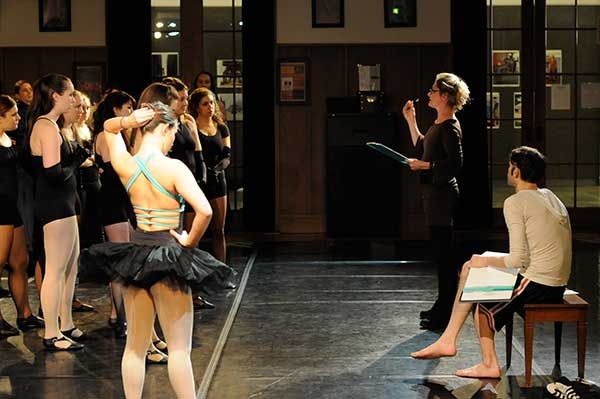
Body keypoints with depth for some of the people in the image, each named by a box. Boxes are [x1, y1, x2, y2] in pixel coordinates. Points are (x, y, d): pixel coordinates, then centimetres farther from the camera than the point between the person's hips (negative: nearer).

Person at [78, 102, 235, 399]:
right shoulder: (174, 167, -16)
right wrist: (190, 241, -10)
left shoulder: (125, 164, -1)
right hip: (168, 257, -5)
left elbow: (108, 127, 20)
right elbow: (205, 211, -27)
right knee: (179, 348, 0)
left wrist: (127, 121, -2)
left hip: (134, 251, 6)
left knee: (135, 346, 14)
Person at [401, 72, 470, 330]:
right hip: (433, 192, 10)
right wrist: (411, 121, 22)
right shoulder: (439, 124, 14)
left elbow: (455, 164, -22)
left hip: (442, 193, -10)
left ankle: (447, 314, -2)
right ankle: (442, 306, 25)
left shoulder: (450, 127, -15)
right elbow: (422, 148, 26)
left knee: (443, 252, -6)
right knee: (440, 252, 15)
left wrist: (423, 165, -17)